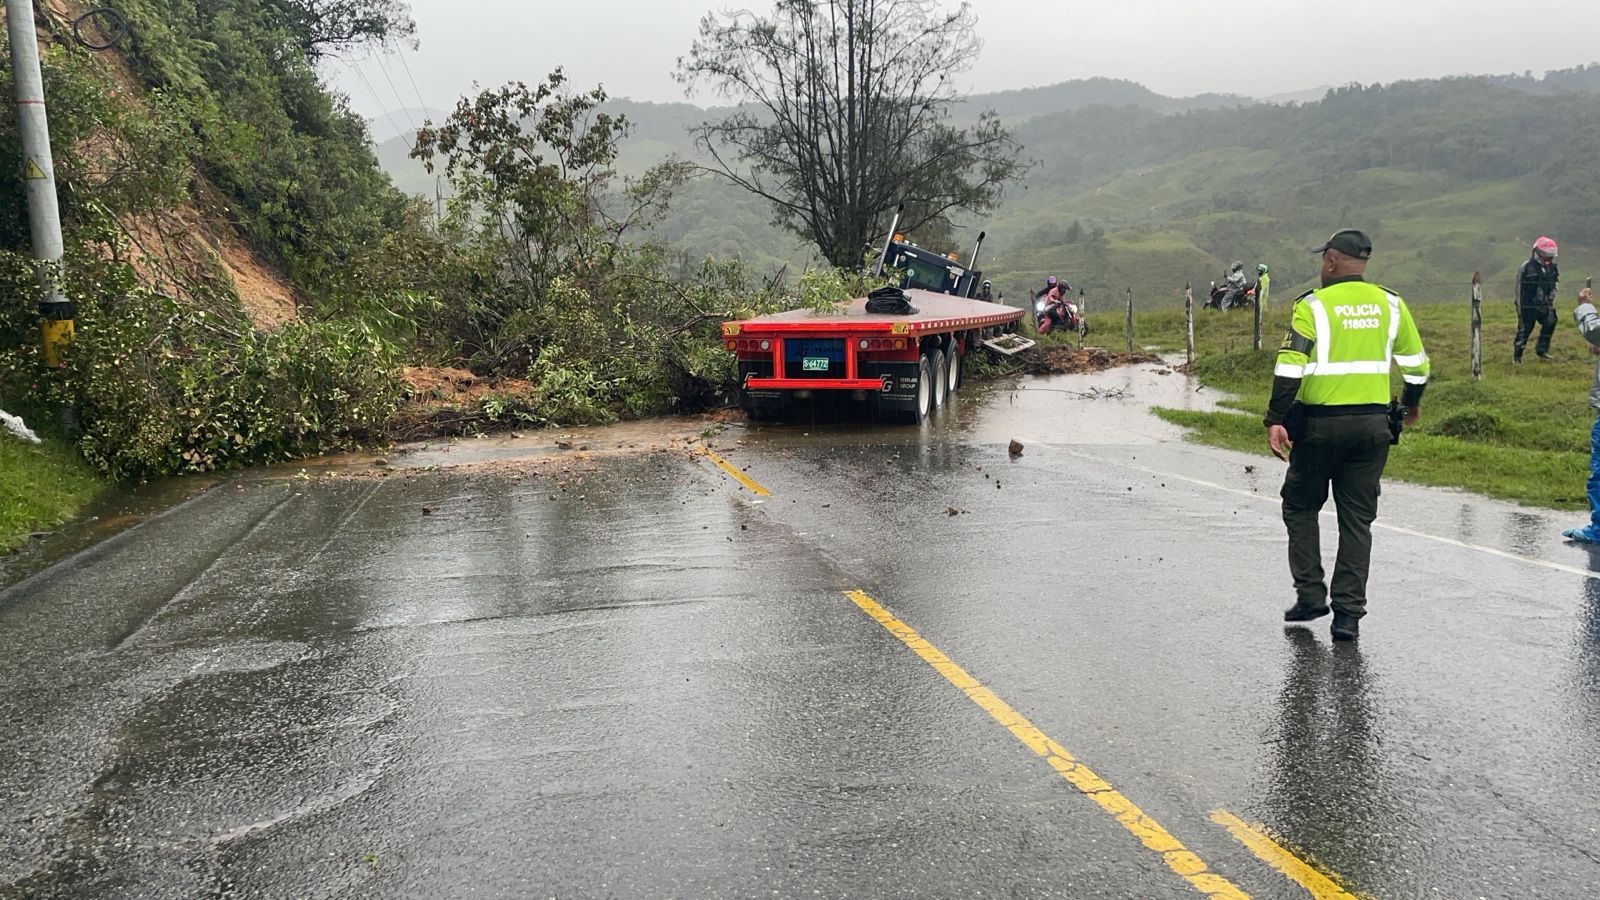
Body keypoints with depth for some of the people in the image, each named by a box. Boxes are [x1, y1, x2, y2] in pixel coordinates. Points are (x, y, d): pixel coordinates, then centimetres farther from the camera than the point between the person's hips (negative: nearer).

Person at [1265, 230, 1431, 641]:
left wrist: (1276, 420, -14)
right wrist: (1410, 404, 29)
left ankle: (1310, 595, 12)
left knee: (1300, 507, 15)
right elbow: (1416, 363, 12)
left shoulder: (1314, 305, -8)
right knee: (1357, 519, 9)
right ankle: (1348, 614, 7)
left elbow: (1290, 365, -16)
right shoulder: (1390, 304, 6)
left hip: (1319, 425, -4)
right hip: (1372, 425, 4)